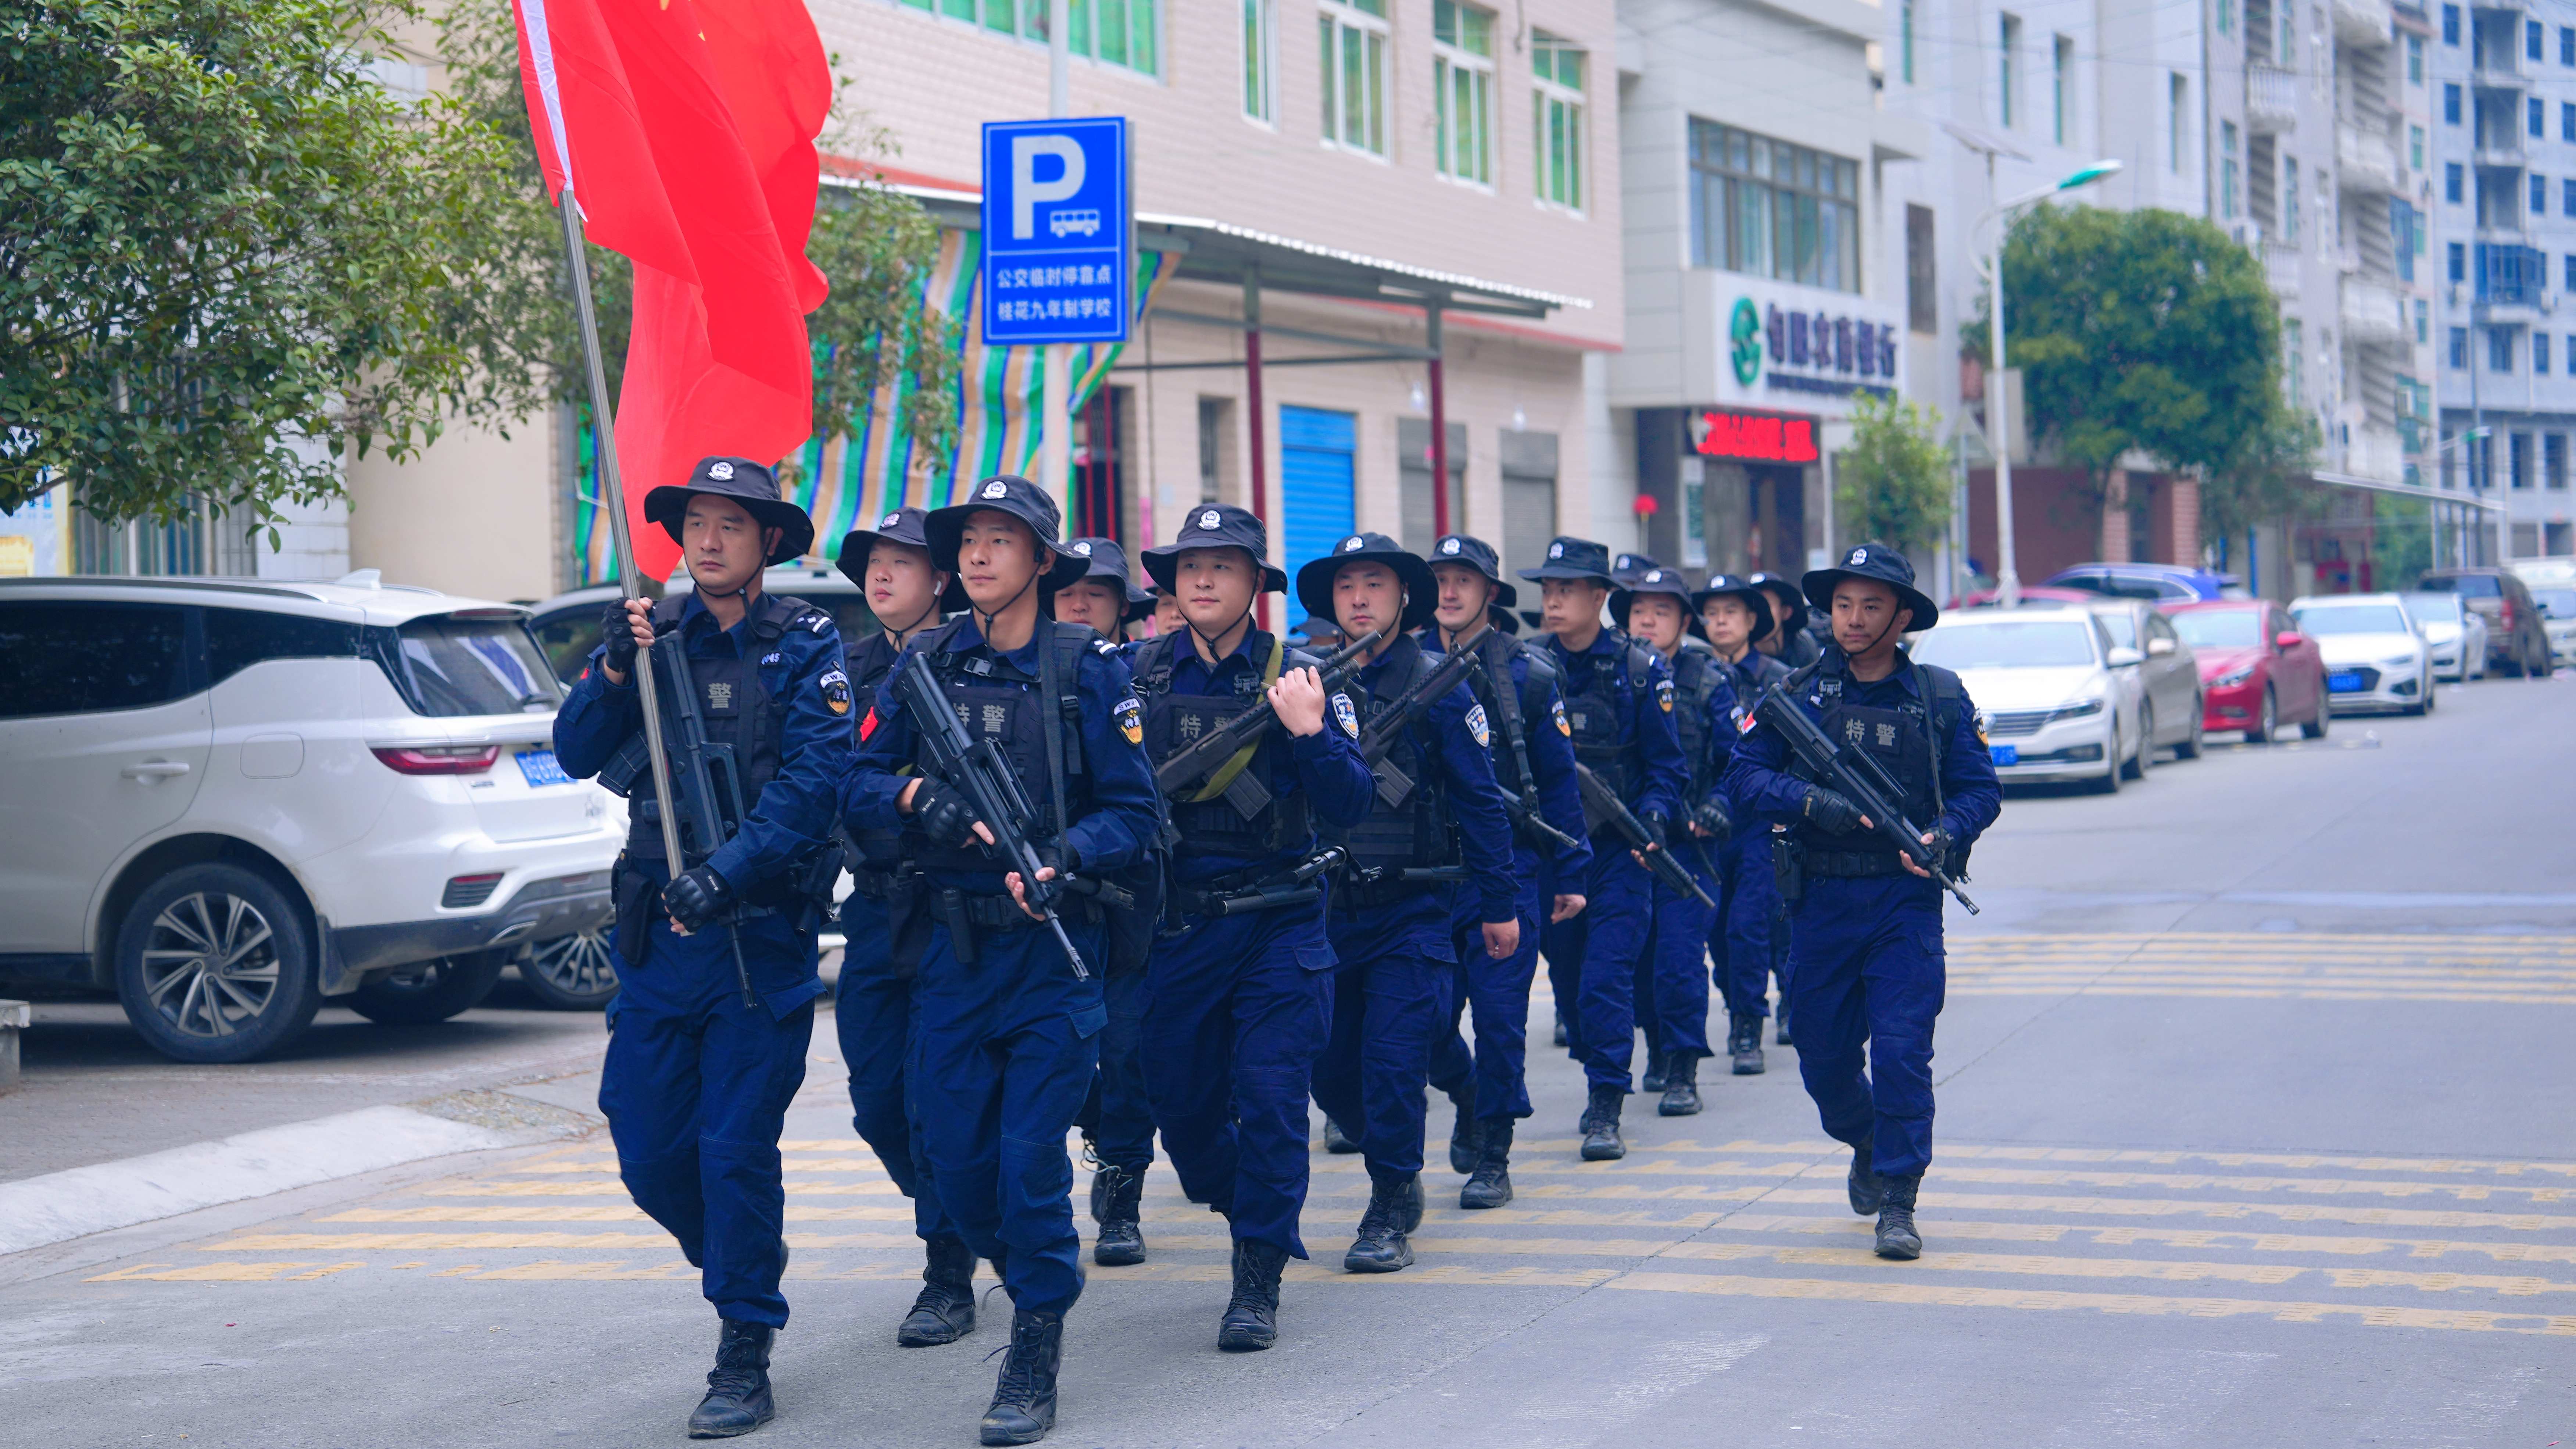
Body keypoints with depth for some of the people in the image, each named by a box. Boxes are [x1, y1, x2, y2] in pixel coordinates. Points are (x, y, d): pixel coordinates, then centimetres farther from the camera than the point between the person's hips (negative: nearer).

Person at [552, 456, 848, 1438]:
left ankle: (745, 1359, 5)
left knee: (737, 1150, -4)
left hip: (762, 931, -4)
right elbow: (576, 756, 2)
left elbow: (815, 777, -12)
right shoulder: (653, 631, 8)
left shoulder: (804, 644, -2)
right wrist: (616, 669, -15)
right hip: (658, 932, 4)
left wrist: (730, 866, -25)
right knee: (649, 1152, 6)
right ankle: (741, 1275, 33)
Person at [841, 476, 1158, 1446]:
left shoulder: (1087, 667, -3)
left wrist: (1059, 860, -22)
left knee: (1032, 1158, -7)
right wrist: (915, 795, -16)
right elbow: (857, 790, 5)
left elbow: (1133, 812, -5)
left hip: (1053, 947, -4)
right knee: (956, 1158, 7)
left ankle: (1034, 1364, 4)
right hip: (949, 949, 4)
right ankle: (1042, 1274, 36)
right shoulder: (923, 666, 6)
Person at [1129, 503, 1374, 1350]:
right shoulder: (1139, 674, 2)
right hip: (1175, 923, 2)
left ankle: (1258, 1282, 4)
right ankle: (1256, 1217, 37)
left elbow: (1351, 806, -6)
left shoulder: (1295, 675, -2)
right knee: (1181, 1105, 10)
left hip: (1277, 923, -2)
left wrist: (1307, 731, -19)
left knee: (1270, 1102, -6)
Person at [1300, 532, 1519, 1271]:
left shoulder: (1437, 686, -2)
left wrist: (1498, 904, -2)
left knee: (1393, 1063, -8)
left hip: (1410, 911, -4)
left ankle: (1390, 1214, 5)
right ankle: (1398, 1173, 30)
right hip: (1324, 907, 4)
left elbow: (1480, 800, -1)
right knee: (1330, 1070, 7)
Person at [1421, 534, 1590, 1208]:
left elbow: (1558, 780, 4)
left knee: (1499, 1014, -4)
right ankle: (1466, 1094, 34)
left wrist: (1570, 873, 1)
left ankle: (1493, 1158, 7)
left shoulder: (1528, 677, 1)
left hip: (1507, 867, -2)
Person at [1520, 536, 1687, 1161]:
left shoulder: (1640, 671, -3)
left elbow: (1665, 764, 0)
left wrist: (1654, 816, -16)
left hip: (1618, 847, -3)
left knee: (1608, 978, -11)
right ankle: (1599, 1080, 32)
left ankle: (1606, 1112, -8)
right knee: (1567, 977, 11)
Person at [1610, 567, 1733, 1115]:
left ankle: (1682, 1074, -5)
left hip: (1686, 842, -3)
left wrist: (1717, 810, -16)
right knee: (1638, 957, 12)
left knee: (1680, 960, -10)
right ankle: (1658, 1050, 31)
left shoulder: (1708, 683, 0)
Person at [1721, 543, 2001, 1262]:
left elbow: (1980, 789, 4)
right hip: (1822, 900, 2)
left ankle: (1898, 1203, -2)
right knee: (1823, 1055, 10)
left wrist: (1946, 835, -16)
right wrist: (1814, 803, -17)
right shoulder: (1800, 694, 3)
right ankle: (1867, 1145, 41)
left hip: (1905, 899, -2)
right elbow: (1745, 774, -1)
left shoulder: (1940, 697, 2)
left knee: (1903, 1051, -10)